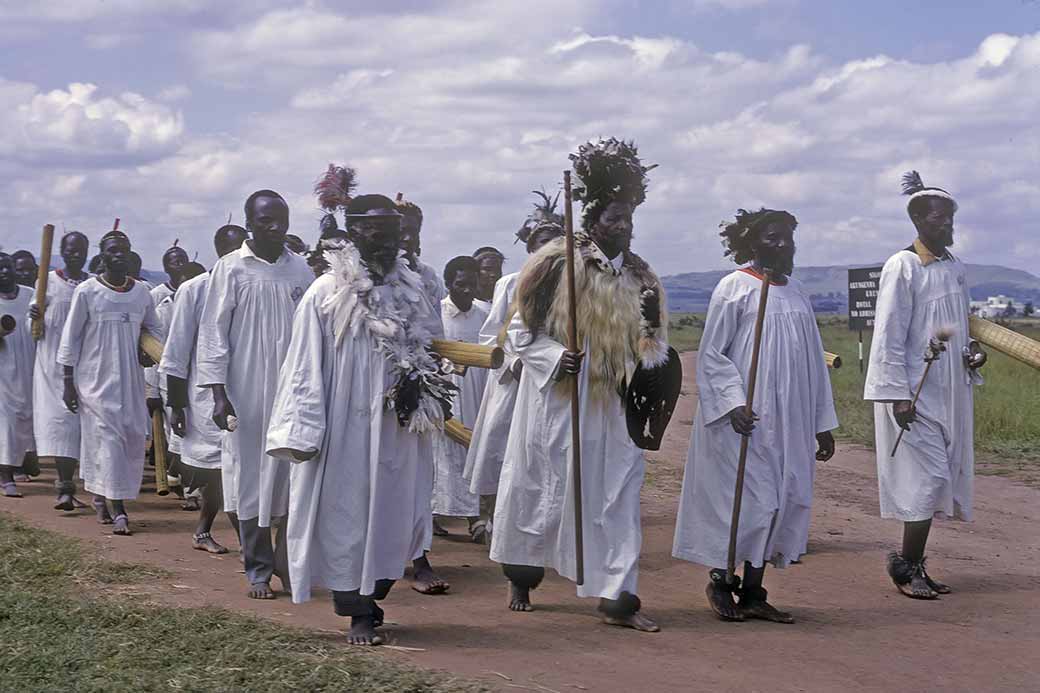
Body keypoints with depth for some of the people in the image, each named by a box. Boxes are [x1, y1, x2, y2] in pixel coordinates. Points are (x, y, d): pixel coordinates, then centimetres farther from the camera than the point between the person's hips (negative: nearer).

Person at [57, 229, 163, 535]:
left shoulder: (141, 293, 7)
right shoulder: (86, 291, -4)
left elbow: (154, 329, 21)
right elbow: (70, 338, -2)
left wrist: (149, 350, 0)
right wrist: (68, 382, -4)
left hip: (131, 378, 5)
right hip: (95, 377, -4)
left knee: (134, 436, 2)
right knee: (107, 436, -10)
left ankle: (101, 498, 19)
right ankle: (118, 510, -13)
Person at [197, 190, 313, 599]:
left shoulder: (300, 270, 6)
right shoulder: (231, 269, -3)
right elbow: (213, 333, -3)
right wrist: (219, 394, -9)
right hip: (248, 394, -2)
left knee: (293, 477, 2)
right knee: (252, 478, 4)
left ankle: (287, 563, 15)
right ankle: (258, 570, 13)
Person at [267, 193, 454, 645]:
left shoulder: (410, 292, 7)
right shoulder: (326, 293, -7)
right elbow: (305, 365, -7)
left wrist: (421, 391, 1)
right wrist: (303, 432, -11)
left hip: (397, 430, 4)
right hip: (345, 428, -4)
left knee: (392, 515, 6)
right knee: (348, 516, 2)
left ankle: (372, 596, 23)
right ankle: (359, 614, 11)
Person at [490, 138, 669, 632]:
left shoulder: (638, 276, 7)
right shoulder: (557, 265, -8)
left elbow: (649, 350, 12)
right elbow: (520, 330, -4)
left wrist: (652, 323, -10)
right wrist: (556, 357, -19)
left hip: (612, 406, 4)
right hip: (558, 402, -3)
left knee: (617, 495, -2)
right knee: (542, 488, 8)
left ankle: (617, 596, -1)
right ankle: (521, 579, 27)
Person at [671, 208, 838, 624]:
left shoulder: (795, 293, 13)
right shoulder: (735, 288, -6)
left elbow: (813, 362, 16)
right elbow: (711, 354, -8)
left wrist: (823, 424, 14)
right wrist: (733, 403, -20)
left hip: (788, 423, 6)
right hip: (744, 420, -6)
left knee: (778, 503, 5)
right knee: (749, 501, -7)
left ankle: (752, 592, 13)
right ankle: (719, 580, 11)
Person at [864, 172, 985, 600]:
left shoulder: (955, 268, 12)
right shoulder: (902, 267, -11)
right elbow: (889, 336, -13)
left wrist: (972, 351, 3)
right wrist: (899, 394, -18)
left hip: (950, 391, 8)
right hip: (913, 394, -8)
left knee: (941, 479, 9)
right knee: (927, 476, -10)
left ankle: (912, 565, 18)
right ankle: (907, 564, 3)